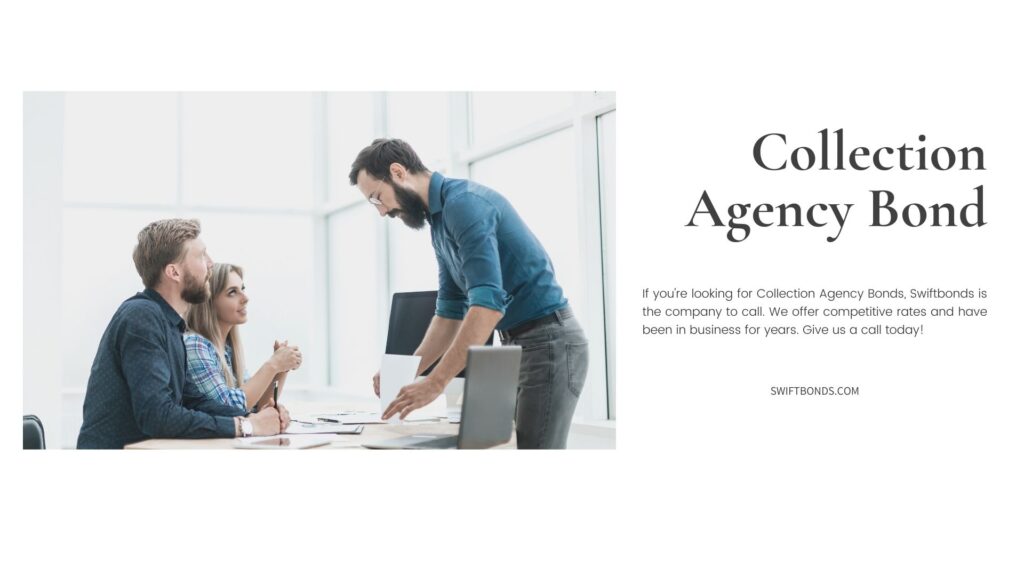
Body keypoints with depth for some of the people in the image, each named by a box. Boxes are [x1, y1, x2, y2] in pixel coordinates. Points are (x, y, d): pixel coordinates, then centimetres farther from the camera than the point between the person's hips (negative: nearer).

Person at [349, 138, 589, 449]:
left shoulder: (463, 202, -18)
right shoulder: (440, 221, 13)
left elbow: (488, 303, -28)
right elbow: (450, 311, 15)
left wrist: (435, 383, -29)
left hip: (548, 341, -10)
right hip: (519, 345, 10)